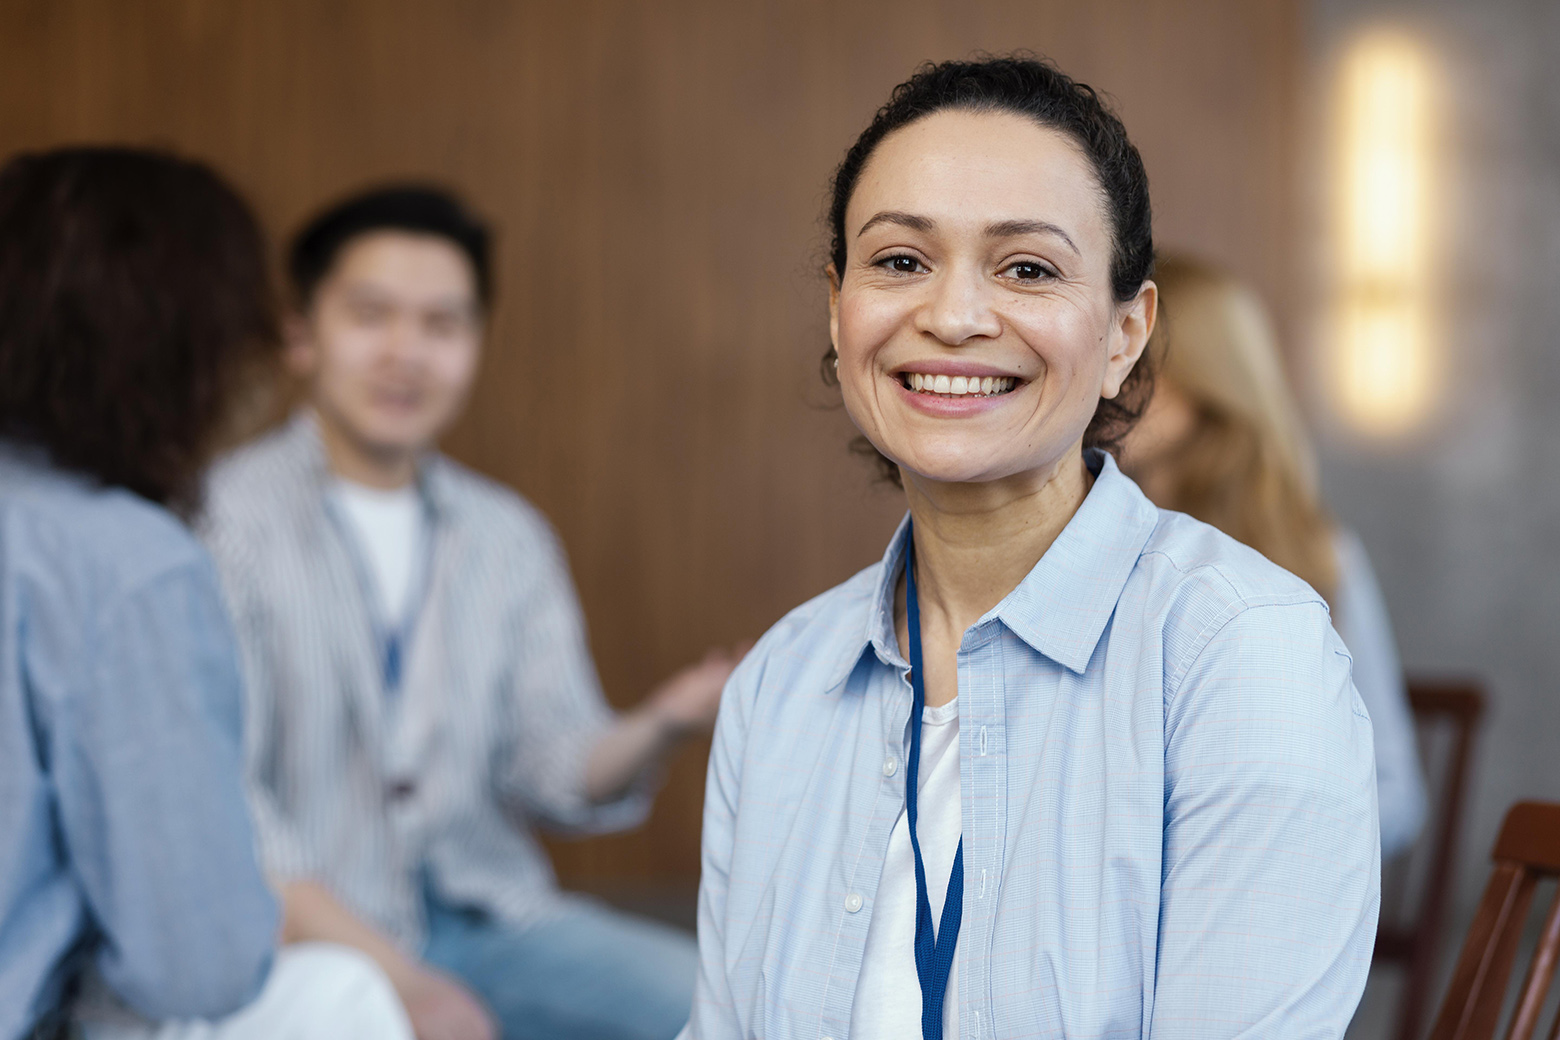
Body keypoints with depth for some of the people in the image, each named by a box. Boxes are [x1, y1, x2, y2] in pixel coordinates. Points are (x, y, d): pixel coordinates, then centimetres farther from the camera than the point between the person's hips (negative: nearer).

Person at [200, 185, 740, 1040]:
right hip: (309, 939, -5)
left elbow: (561, 773, 8)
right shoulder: (218, 519, -6)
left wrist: (657, 730, -15)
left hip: (491, 917, 5)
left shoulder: (509, 536, 13)